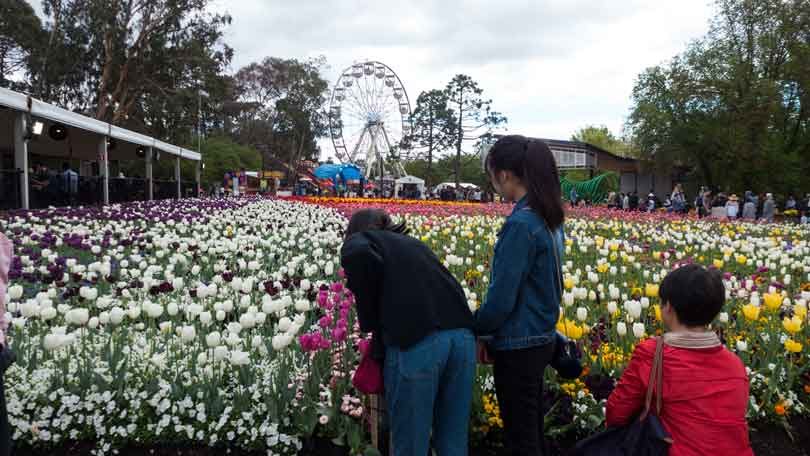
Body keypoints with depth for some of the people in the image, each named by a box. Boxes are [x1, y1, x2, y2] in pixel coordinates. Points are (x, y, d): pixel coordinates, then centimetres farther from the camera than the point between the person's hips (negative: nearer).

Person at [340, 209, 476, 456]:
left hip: (415, 342, -6)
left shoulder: (358, 240, 16)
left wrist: (370, 321, 2)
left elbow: (358, 256, -9)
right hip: (462, 335, 6)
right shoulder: (414, 243, 33)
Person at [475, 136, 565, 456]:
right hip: (540, 340, 9)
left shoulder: (520, 224, -23)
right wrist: (492, 335, 13)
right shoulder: (549, 218, 5)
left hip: (518, 348, -9)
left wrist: (475, 329, -3)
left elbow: (502, 299, -22)